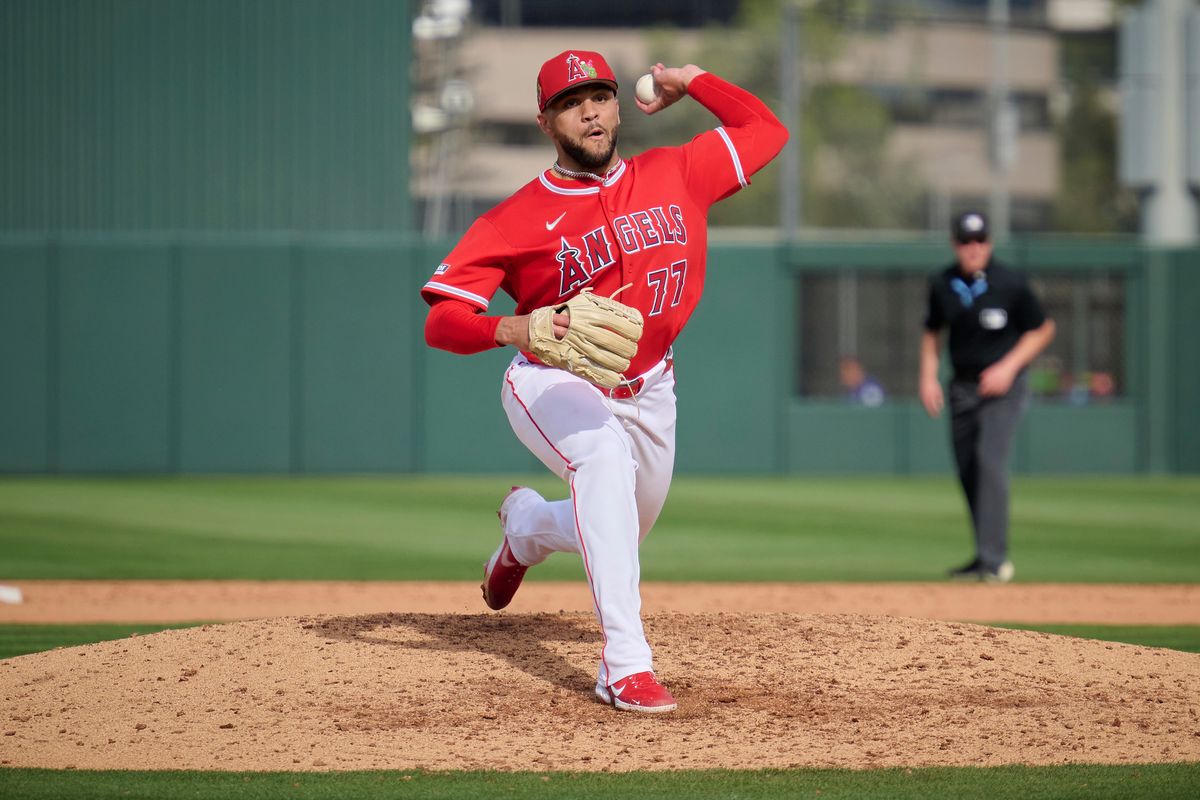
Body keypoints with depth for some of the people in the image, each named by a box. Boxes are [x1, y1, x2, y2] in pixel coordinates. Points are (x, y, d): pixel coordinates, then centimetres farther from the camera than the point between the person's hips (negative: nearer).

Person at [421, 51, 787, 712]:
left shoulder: (674, 176, -4)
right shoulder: (519, 218, -16)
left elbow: (766, 130, 4)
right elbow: (440, 321, -20)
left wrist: (689, 81, 1)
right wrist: (513, 329, -38)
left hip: (647, 392, 5)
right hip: (552, 385, -5)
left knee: (617, 532, 17)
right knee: (604, 457, -37)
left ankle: (527, 524, 55)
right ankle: (625, 663, -40)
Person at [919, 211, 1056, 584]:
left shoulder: (1010, 283, -11)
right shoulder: (942, 284, 1)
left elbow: (1042, 329, 0)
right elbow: (932, 332, 17)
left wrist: (1008, 368, -11)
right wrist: (928, 376, 4)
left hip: (1003, 386, -5)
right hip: (962, 386, 5)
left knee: (990, 459, -19)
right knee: (967, 470, 7)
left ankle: (994, 559, -23)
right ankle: (986, 555, 21)